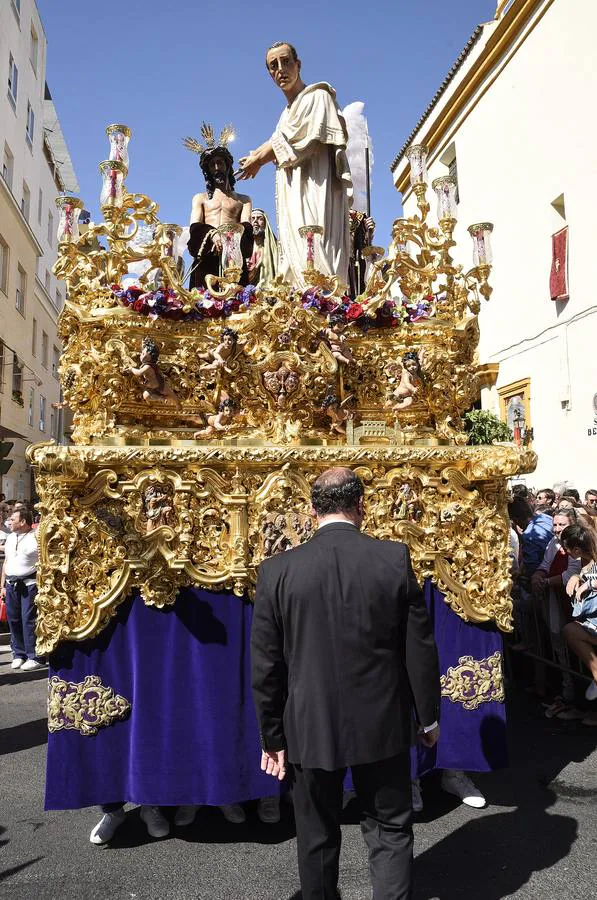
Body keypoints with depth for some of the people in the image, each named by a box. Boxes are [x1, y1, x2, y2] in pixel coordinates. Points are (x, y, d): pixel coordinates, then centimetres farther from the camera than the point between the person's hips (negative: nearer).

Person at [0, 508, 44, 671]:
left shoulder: (37, 537, -7)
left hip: (29, 584, -7)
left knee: (29, 620, -6)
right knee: (13, 619, 9)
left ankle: (34, 657, 2)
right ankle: (19, 654, 21)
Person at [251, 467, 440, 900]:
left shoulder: (277, 570, -12)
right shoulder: (395, 558, -12)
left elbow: (266, 666, -7)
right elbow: (420, 648, -6)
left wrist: (273, 736, 5)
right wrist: (428, 716, 8)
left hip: (310, 729, 1)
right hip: (383, 726, 0)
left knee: (317, 837, 20)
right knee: (391, 830, 19)